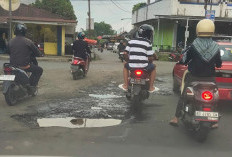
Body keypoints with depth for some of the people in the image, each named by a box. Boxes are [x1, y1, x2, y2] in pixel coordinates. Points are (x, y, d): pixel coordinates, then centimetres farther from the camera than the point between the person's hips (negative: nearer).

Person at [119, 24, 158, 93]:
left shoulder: (131, 41, 7)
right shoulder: (148, 43, -3)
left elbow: (125, 53, 5)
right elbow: (150, 57, -6)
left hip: (132, 66, 2)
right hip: (144, 66, -2)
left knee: (125, 66, 34)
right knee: (153, 67, 27)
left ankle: (125, 85, 26)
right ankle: (151, 87, 21)